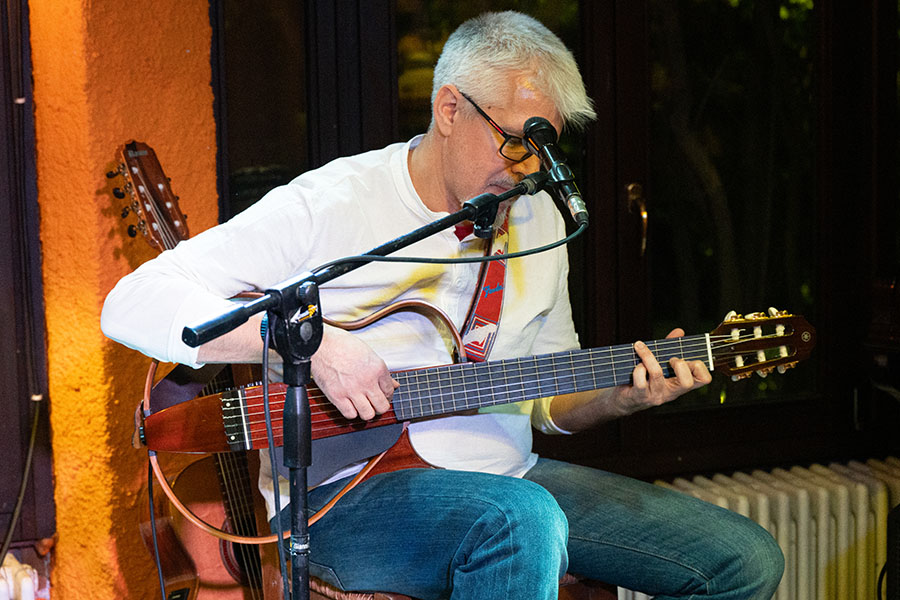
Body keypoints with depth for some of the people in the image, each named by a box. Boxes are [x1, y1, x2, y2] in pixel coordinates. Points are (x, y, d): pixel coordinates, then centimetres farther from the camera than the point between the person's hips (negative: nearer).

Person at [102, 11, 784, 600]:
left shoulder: (539, 219, 12)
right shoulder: (330, 206, -10)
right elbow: (132, 304, -16)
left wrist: (621, 396, -3)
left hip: (508, 480, 7)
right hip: (346, 496, -7)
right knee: (523, 520, -39)